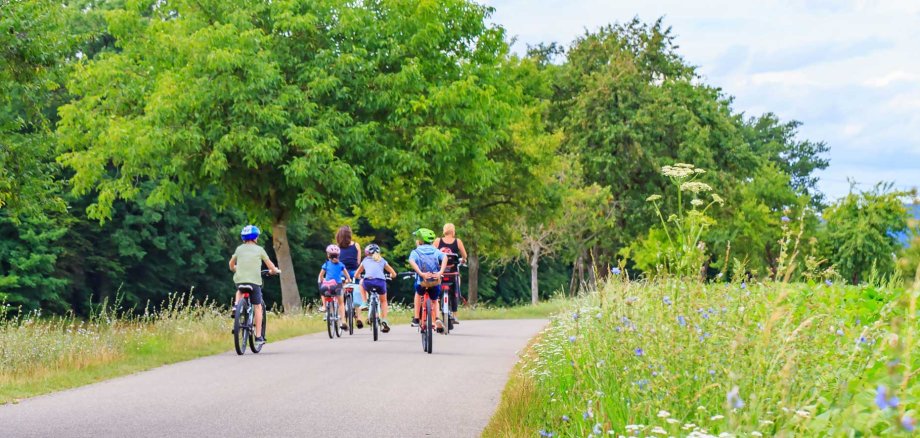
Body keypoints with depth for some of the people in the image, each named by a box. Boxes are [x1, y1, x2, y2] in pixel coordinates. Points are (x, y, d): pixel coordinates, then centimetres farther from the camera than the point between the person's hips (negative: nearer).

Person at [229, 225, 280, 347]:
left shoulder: (239, 249, 11)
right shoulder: (259, 249, 4)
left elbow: (231, 265, 24)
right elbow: (271, 267, 7)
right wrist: (275, 270, 29)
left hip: (239, 280, 3)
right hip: (254, 281, -3)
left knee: (240, 290, 37)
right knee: (257, 307, 8)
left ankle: (236, 304, 7)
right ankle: (259, 336, 5)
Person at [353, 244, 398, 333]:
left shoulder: (365, 260, 26)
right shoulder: (382, 260, 26)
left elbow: (356, 275, 33)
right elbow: (393, 274, 28)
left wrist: (360, 277, 56)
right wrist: (390, 276, 51)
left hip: (368, 282, -1)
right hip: (381, 282, 1)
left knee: (361, 283, 38)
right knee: (383, 301, 29)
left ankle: (365, 302, 24)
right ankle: (384, 322, 15)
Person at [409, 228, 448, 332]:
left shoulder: (415, 252, 6)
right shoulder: (435, 251, 14)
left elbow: (411, 261, -17)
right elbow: (445, 257, -6)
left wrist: (421, 273, -25)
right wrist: (441, 272, -16)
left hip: (422, 281, -1)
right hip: (436, 281, 1)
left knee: (418, 294, 34)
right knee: (435, 301, 28)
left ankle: (416, 319, 28)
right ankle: (437, 319, 1)